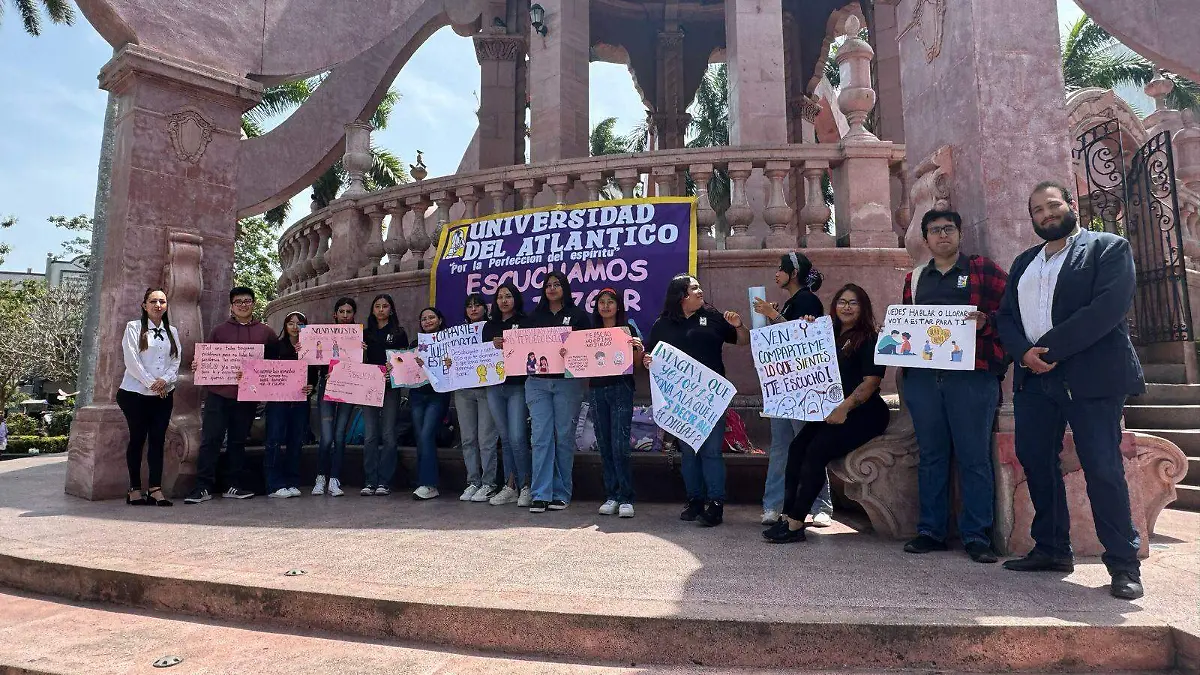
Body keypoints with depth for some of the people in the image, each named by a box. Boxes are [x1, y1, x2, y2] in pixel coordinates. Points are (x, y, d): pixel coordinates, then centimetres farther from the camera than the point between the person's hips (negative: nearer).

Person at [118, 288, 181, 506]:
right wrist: (151, 383, -13)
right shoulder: (134, 328, 1)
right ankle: (135, 489, 9)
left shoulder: (172, 331, 14)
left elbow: (176, 362, 7)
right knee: (137, 438, 2)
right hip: (136, 392, -3)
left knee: (158, 439, -1)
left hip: (164, 394, 3)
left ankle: (156, 489, -1)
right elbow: (131, 360, -7)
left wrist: (165, 380, -11)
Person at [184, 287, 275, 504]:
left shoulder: (266, 333, 9)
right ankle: (204, 487, 2)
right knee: (210, 440, -3)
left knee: (238, 441, 9)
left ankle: (234, 486, 17)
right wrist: (198, 365, -10)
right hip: (219, 394, -1)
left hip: (247, 396, 1)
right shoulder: (219, 331, 9)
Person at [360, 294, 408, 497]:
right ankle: (370, 481, 3)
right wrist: (358, 351, -6)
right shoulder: (366, 333, 16)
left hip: (391, 387, -2)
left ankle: (384, 482, 1)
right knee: (370, 435, -1)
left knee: (388, 435, -3)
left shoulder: (399, 333, 9)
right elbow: (360, 360, 14)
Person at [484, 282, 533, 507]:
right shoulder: (489, 326, 16)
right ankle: (511, 486, 16)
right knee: (505, 438, 9)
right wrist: (493, 346, -7)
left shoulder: (524, 322, 2)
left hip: (517, 386, -5)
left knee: (517, 438, -10)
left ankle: (526, 487, 3)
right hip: (494, 387, 5)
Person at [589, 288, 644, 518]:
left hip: (621, 389, -4)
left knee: (620, 445, -10)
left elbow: (637, 362, 2)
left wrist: (638, 348, -18)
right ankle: (611, 496, 12)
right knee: (604, 446, 5)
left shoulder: (628, 329, 4)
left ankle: (626, 498, -4)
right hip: (596, 390, 4)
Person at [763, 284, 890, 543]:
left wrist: (845, 407, -25)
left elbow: (871, 381, -12)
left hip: (863, 413, -7)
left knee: (816, 450, -25)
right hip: (830, 411, 7)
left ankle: (795, 524, -22)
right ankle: (788, 516, -16)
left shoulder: (870, 339, -2)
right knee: (797, 446, -15)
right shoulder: (830, 337, 17)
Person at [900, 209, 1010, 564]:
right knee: (931, 455, 9)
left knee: (974, 457, -1)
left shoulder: (983, 269, 7)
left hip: (972, 375, -3)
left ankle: (976, 535, 9)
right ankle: (930, 530, 17)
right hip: (922, 375, 4)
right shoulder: (914, 278, 18)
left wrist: (986, 321, -17)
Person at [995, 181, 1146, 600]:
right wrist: (1024, 352, -8)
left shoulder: (1109, 248, 2)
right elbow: (1005, 317, 12)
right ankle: (1052, 550, 20)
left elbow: (1108, 308, -13)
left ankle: (1123, 563, 7)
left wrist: (1050, 349, -15)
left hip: (1091, 376, -6)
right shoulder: (1023, 263, 20)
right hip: (1034, 378, 6)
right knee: (1035, 462, 7)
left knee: (1103, 468, -5)